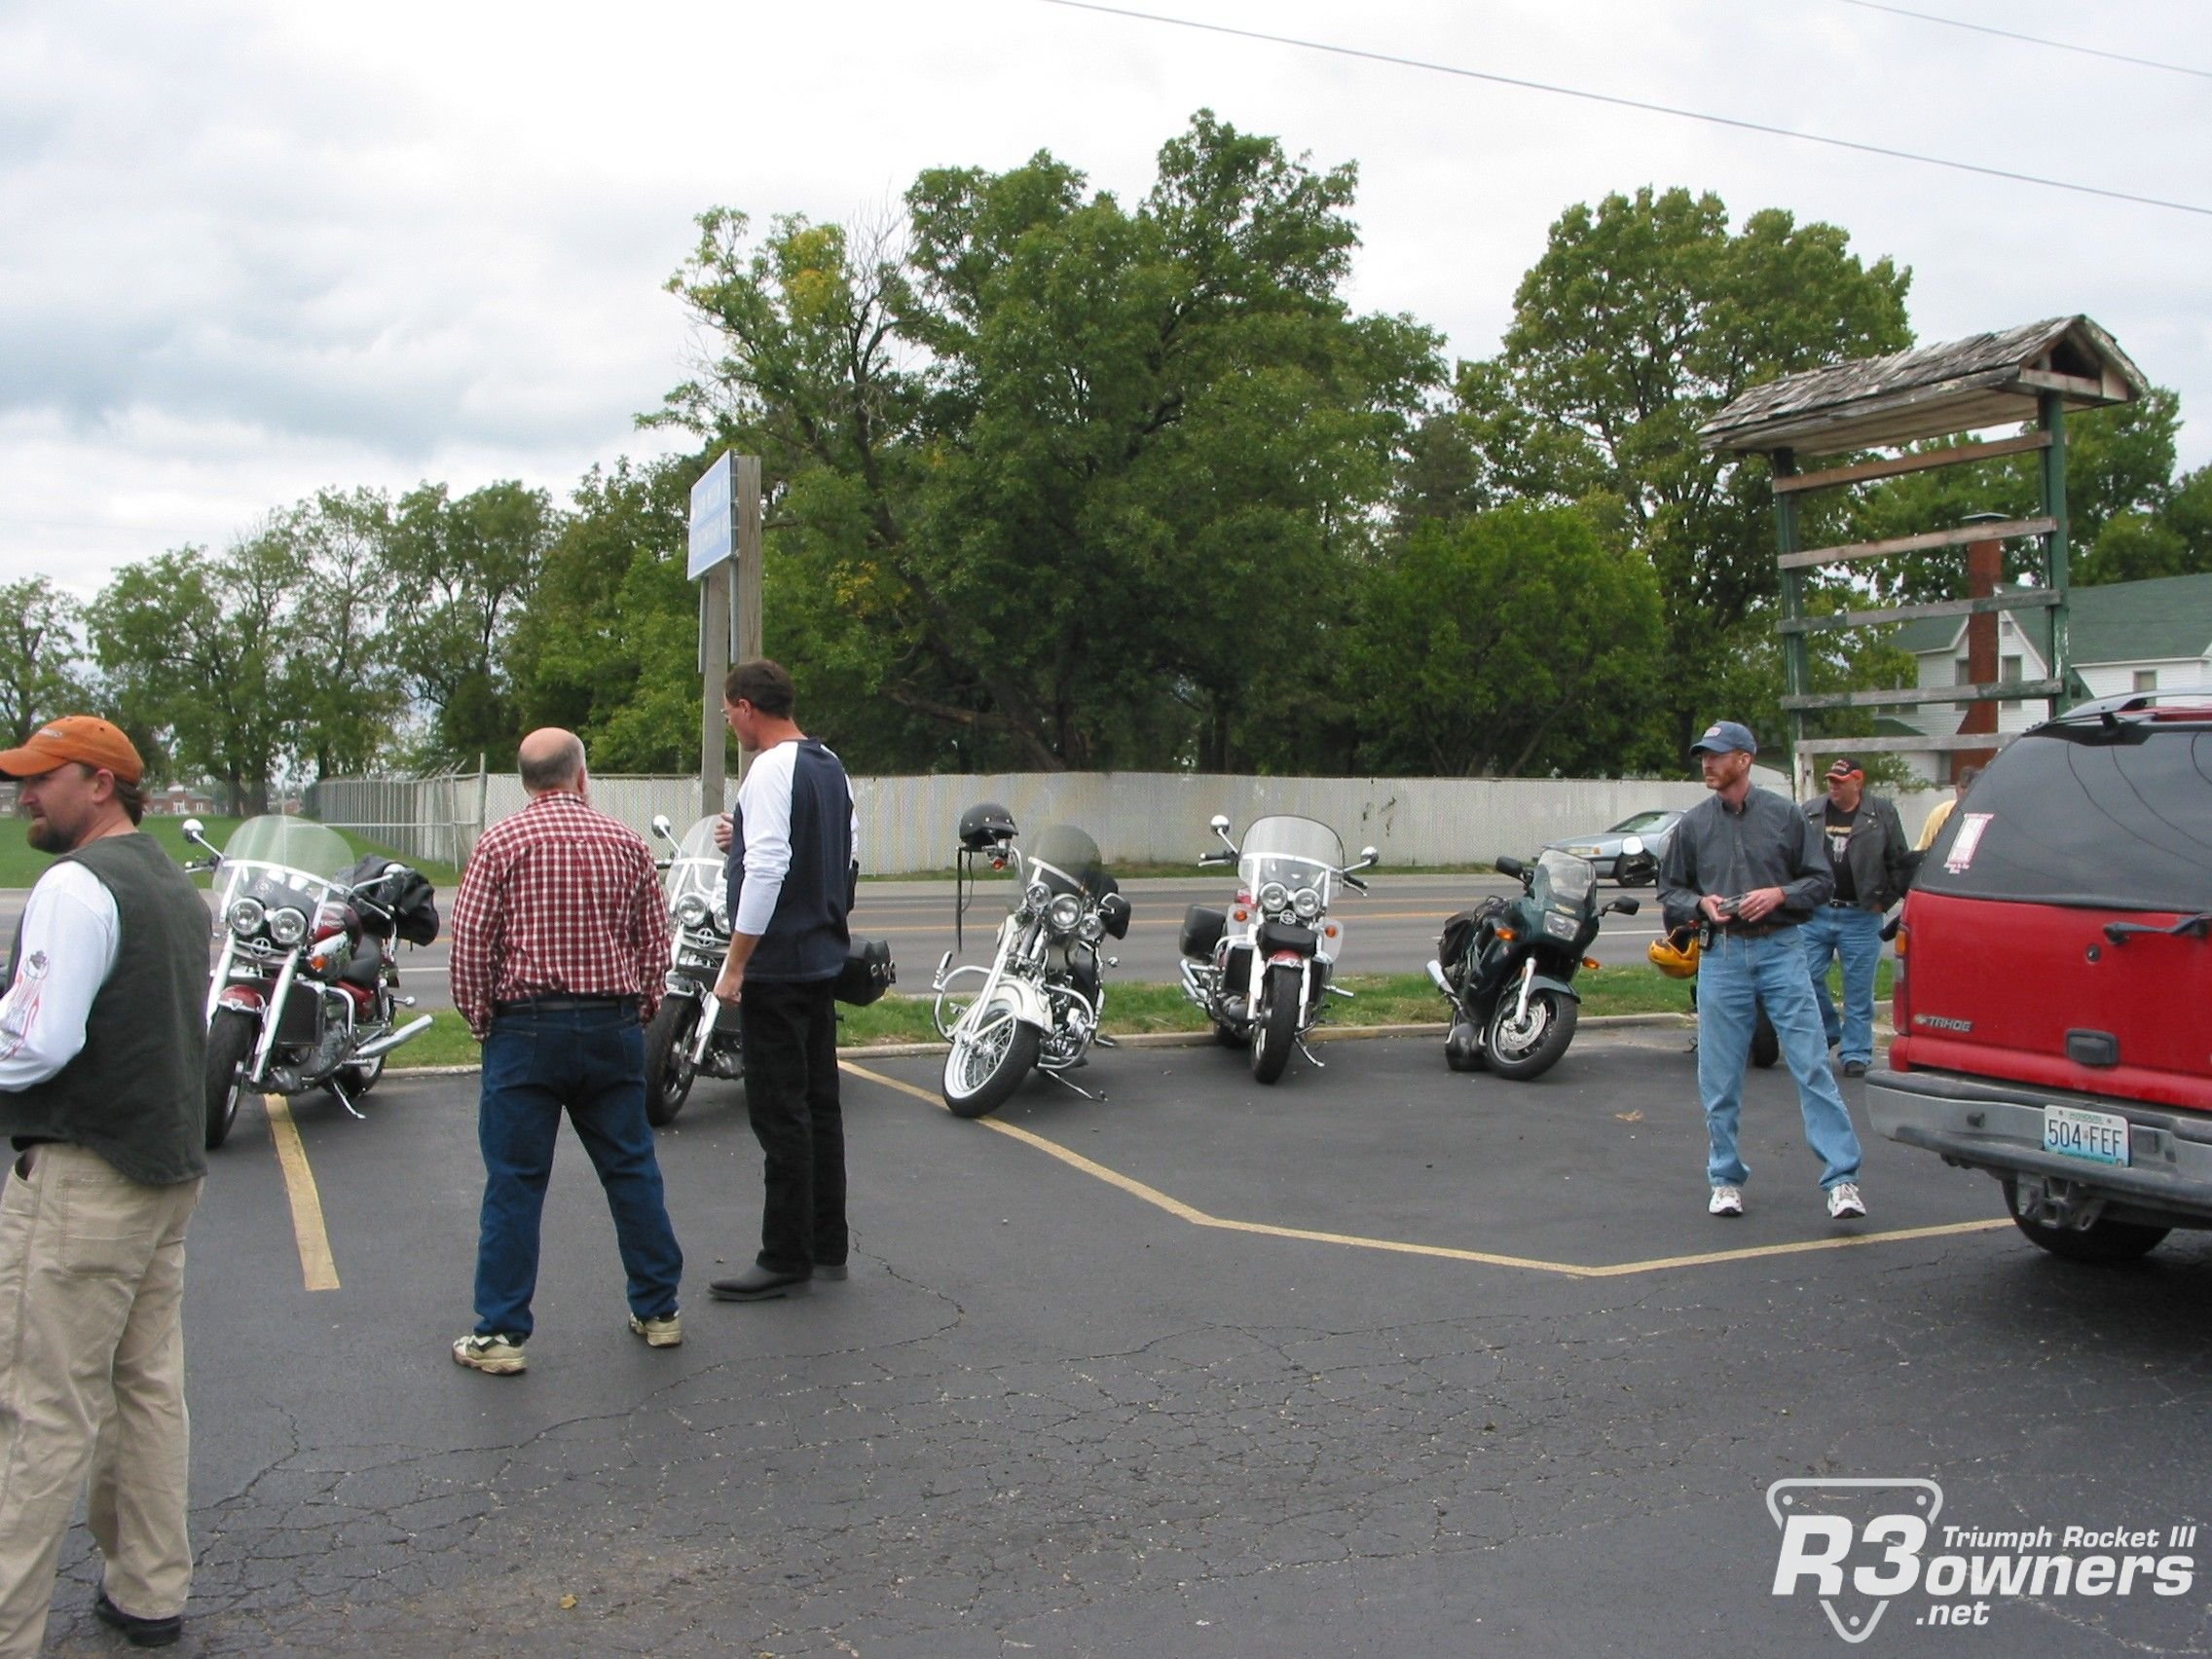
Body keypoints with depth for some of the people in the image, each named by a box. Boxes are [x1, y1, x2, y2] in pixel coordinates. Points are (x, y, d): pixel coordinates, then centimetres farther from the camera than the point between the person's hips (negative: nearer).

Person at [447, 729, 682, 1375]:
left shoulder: (500, 843, -5)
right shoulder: (627, 843, 4)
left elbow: (470, 942, -7)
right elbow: (654, 941, 6)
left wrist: (479, 1018, 5)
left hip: (526, 1027, -3)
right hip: (614, 1026, 3)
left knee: (515, 1181, 3)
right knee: (632, 1170, 12)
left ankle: (500, 1333, 7)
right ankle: (658, 1311, 21)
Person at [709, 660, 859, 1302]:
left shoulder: (771, 772, -15)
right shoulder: (831, 767, 12)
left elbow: (767, 871, -22)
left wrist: (734, 966, -18)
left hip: (777, 967, -9)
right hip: (824, 959, 9)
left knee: (779, 1111, -3)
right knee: (820, 1103, 14)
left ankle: (786, 1259, 3)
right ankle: (828, 1246, 22)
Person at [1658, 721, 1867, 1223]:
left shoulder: (1784, 816, 3)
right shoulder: (1693, 824, 8)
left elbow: (1822, 880, 6)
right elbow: (1669, 890, 14)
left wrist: (1780, 894, -12)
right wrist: (1701, 904, -6)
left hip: (1781, 951, -2)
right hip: (1722, 957, 2)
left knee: (1811, 1065, -6)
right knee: (1719, 1078, 5)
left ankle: (1842, 1179, -3)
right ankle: (1725, 1179, 18)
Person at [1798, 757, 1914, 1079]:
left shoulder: (1882, 814, 1)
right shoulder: (1809, 813, 8)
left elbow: (1900, 863, 6)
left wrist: (1883, 900, -1)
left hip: (1860, 917, -2)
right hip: (1815, 914, 3)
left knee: (1858, 989, 2)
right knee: (1808, 978, 1)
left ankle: (1855, 1053, 11)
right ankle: (1827, 1031, 24)